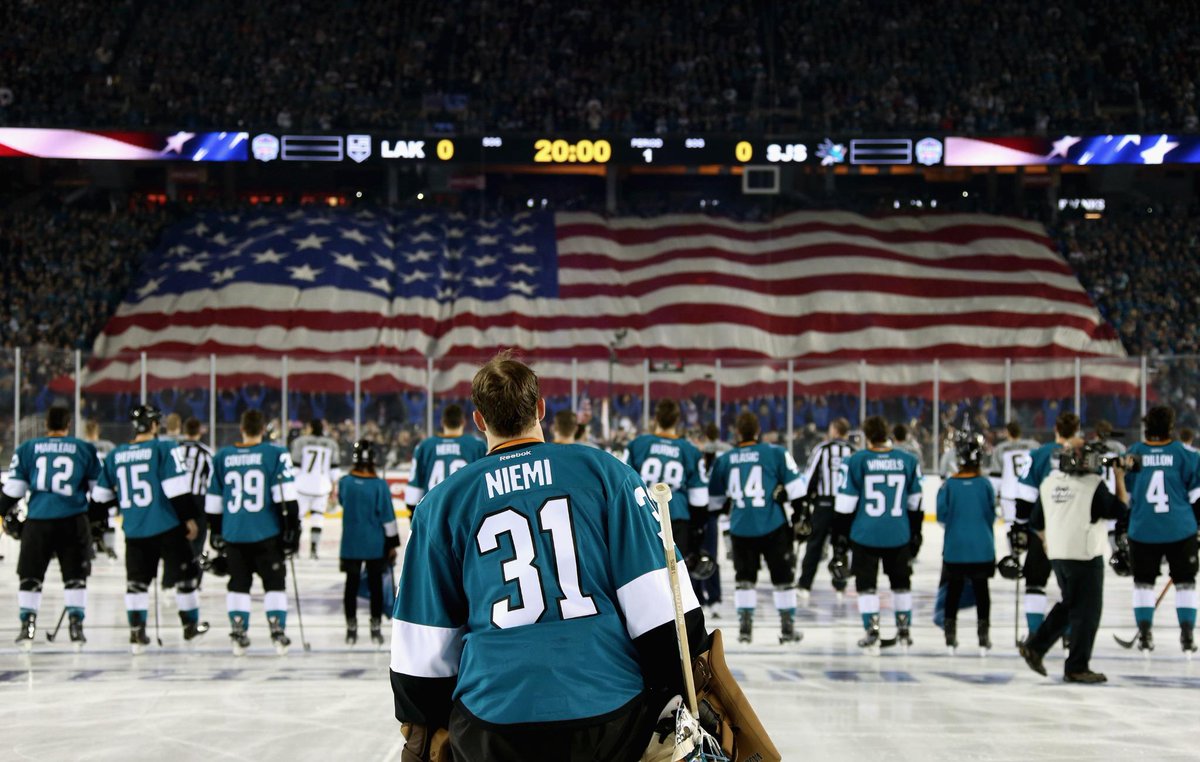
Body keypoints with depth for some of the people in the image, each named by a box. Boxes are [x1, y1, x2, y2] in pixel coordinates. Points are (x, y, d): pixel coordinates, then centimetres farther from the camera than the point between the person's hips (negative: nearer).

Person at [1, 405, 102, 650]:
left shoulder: (27, 449, 6)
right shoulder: (85, 450, 7)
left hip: (37, 521, 0)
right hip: (73, 520, 0)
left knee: (30, 575, 11)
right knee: (75, 576, 9)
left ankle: (27, 628, 6)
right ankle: (76, 626, 3)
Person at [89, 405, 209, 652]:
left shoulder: (115, 455, 6)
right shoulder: (164, 449, -9)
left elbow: (101, 495, 13)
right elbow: (177, 490, -15)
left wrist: (100, 520, 30)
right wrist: (189, 519, -8)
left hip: (134, 531, 4)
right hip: (167, 527, -4)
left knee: (136, 580, 11)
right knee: (185, 575, 11)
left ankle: (136, 632, 3)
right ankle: (191, 625, 19)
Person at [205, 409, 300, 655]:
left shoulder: (222, 457, 6)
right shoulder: (276, 454, -5)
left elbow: (213, 501, 12)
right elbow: (286, 497, -9)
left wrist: (216, 531, 22)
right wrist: (291, 528, -4)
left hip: (234, 534, 3)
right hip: (267, 533, -3)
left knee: (238, 583, 12)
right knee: (274, 583, 7)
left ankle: (238, 634, 7)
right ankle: (277, 630, -1)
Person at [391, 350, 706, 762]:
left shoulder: (442, 503, 8)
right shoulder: (604, 471, 4)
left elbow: (421, 650, 11)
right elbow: (661, 605, 0)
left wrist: (418, 724, 23)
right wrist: (678, 690, 9)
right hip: (610, 713, 0)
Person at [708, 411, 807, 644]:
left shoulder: (724, 460, 5)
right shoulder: (776, 453, -4)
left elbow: (714, 497, 15)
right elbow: (795, 487, -5)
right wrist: (799, 514, 7)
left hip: (740, 528, 2)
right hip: (774, 527, -2)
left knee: (745, 578, 13)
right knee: (783, 578, 9)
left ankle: (745, 627, 4)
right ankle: (788, 628, 10)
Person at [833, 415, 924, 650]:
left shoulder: (855, 462, -8)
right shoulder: (908, 461, 1)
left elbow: (845, 505, -6)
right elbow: (915, 503, 9)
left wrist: (839, 536, 2)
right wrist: (915, 535, 20)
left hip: (865, 535, -3)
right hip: (899, 535, 3)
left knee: (866, 584, 8)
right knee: (901, 582, 18)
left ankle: (872, 630, 1)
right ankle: (904, 629, 20)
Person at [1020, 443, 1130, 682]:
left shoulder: (1048, 482, 7)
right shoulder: (1093, 484, -13)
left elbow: (1036, 521, 14)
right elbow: (1119, 510, -8)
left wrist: (1048, 543, 30)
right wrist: (1120, 480, 2)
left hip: (1057, 555, 7)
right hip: (1085, 555, -7)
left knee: (1069, 604, 22)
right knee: (1087, 611, 1)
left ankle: (1035, 646, 17)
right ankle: (1076, 668, 3)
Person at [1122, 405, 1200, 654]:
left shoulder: (1133, 455, 2)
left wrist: (1120, 530, 17)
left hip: (1142, 531, 1)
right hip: (1180, 531, -1)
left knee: (1143, 581, 12)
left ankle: (1144, 634, 5)